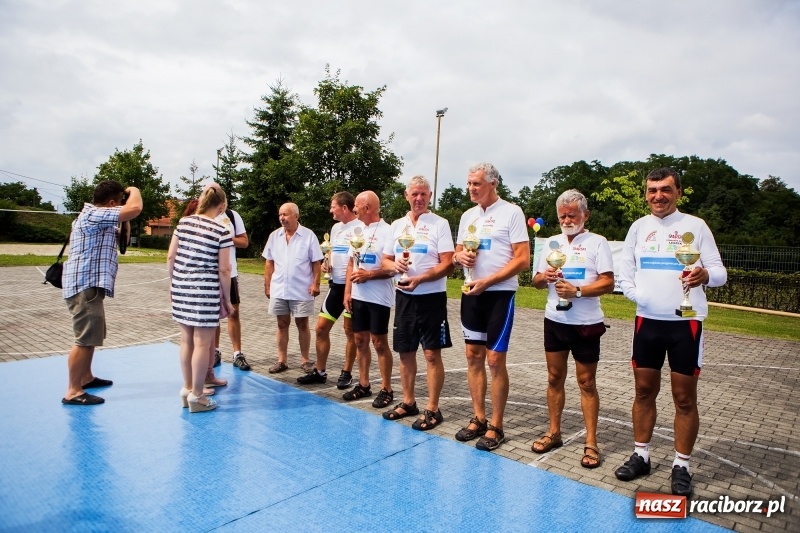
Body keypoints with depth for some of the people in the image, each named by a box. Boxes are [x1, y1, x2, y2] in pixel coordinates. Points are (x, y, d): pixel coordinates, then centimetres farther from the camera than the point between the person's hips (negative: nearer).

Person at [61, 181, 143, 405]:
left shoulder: (94, 216, 18)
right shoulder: (93, 215, -16)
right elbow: (135, 208, -26)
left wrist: (123, 225, 16)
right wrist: (134, 190, -6)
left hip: (89, 285, 11)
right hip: (85, 286, -11)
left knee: (91, 336, 20)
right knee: (85, 339, -8)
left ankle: (86, 377, 34)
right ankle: (73, 392, -2)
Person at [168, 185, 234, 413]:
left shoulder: (183, 222, 6)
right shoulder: (222, 231, -9)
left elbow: (171, 257, 8)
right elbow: (223, 270, -9)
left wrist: (173, 283, 19)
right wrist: (226, 298, 1)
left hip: (181, 287, 6)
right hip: (205, 291, -6)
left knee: (186, 340, 15)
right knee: (202, 343, 2)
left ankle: (187, 388, 28)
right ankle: (196, 396, 10)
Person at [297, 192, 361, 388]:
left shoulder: (360, 227, -12)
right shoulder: (335, 228, 14)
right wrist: (326, 263, 6)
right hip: (336, 284, 8)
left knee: (350, 330, 5)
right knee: (321, 327, 8)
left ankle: (346, 373, 19)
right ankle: (319, 372, 20)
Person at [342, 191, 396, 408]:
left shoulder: (387, 231, -12)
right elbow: (351, 263, 14)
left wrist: (369, 275, -18)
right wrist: (347, 291, 7)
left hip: (378, 298, -7)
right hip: (358, 296, 7)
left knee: (379, 343, 0)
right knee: (360, 340, 12)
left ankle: (386, 389, 13)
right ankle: (363, 385, 25)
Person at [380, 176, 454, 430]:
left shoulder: (440, 224, -5)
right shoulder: (397, 225, 10)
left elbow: (447, 265, -12)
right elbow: (385, 260, 13)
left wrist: (419, 279, -22)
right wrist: (394, 265, -10)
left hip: (431, 297, -5)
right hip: (404, 297, 5)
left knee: (432, 354, 0)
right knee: (405, 352, 12)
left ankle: (432, 409, 11)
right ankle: (408, 402, 27)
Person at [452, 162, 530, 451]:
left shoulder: (511, 212, -7)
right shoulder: (467, 215, 12)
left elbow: (522, 259, -12)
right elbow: (457, 251, 19)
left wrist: (487, 281, -18)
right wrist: (459, 256, -5)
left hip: (500, 294, -6)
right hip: (471, 294, 6)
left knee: (495, 360, -2)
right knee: (473, 356, 9)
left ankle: (496, 427, 11)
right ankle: (479, 420, 22)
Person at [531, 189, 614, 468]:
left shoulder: (597, 242, -4)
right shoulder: (552, 242, 10)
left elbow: (608, 283, -11)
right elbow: (536, 281, 12)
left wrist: (577, 291, -23)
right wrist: (544, 276, -10)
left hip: (585, 323, -4)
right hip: (554, 320, 5)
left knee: (586, 383, 4)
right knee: (555, 378, 12)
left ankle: (591, 443, 15)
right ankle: (554, 433, 25)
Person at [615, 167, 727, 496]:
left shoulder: (695, 226, -2)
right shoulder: (639, 227, 7)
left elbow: (720, 271, -5)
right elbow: (624, 270, 10)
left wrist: (705, 276, -27)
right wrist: (635, 294, -8)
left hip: (686, 322, -3)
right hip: (647, 320, 3)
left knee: (685, 398, 4)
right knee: (644, 391, 11)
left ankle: (681, 467, 19)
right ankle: (641, 456, 25)